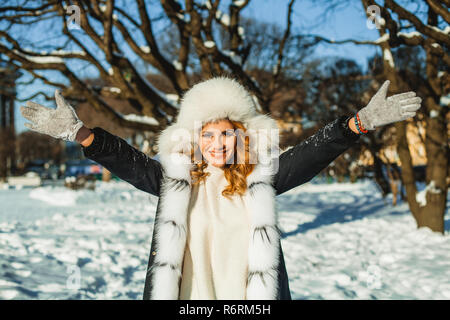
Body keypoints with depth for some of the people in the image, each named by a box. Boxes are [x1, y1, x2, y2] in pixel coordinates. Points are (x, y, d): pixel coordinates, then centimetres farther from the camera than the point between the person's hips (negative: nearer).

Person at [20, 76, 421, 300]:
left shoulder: (262, 177, 2)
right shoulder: (176, 179, 3)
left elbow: (313, 152, -2)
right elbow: (128, 160, 0)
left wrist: (361, 122, -11)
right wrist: (79, 132, -11)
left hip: (251, 293, 0)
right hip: (190, 293, 0)